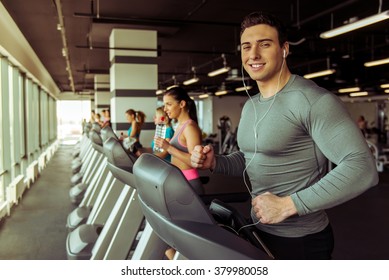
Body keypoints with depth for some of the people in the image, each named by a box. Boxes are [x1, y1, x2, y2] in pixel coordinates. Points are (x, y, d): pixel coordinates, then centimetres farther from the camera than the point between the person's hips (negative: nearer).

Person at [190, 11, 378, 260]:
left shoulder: (313, 100, -20)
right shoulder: (250, 107, 7)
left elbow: (362, 168, -26)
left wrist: (288, 205, -27)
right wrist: (215, 162, -2)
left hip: (301, 241, -8)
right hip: (259, 231, 8)